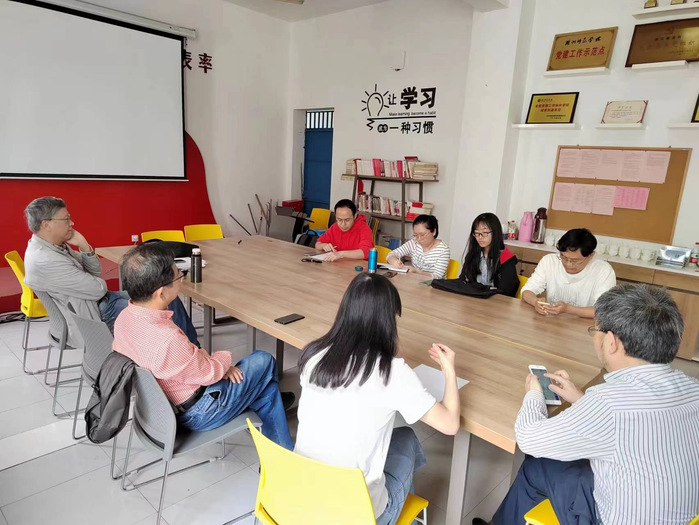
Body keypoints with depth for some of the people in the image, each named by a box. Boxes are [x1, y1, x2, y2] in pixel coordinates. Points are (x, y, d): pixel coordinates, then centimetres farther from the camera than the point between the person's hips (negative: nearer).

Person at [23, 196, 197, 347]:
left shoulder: (55, 246, 6)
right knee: (162, 306, -12)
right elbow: (98, 289, -22)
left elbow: (96, 271, 8)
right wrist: (100, 283, 2)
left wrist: (83, 245, -9)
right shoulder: (45, 261, -25)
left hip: (99, 301, 10)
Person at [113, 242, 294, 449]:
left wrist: (204, 356, -2)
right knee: (263, 362, 7)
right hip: (195, 414, -8)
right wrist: (224, 359, -2)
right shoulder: (167, 339, -38)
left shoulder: (124, 318, -10)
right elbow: (208, 373, -21)